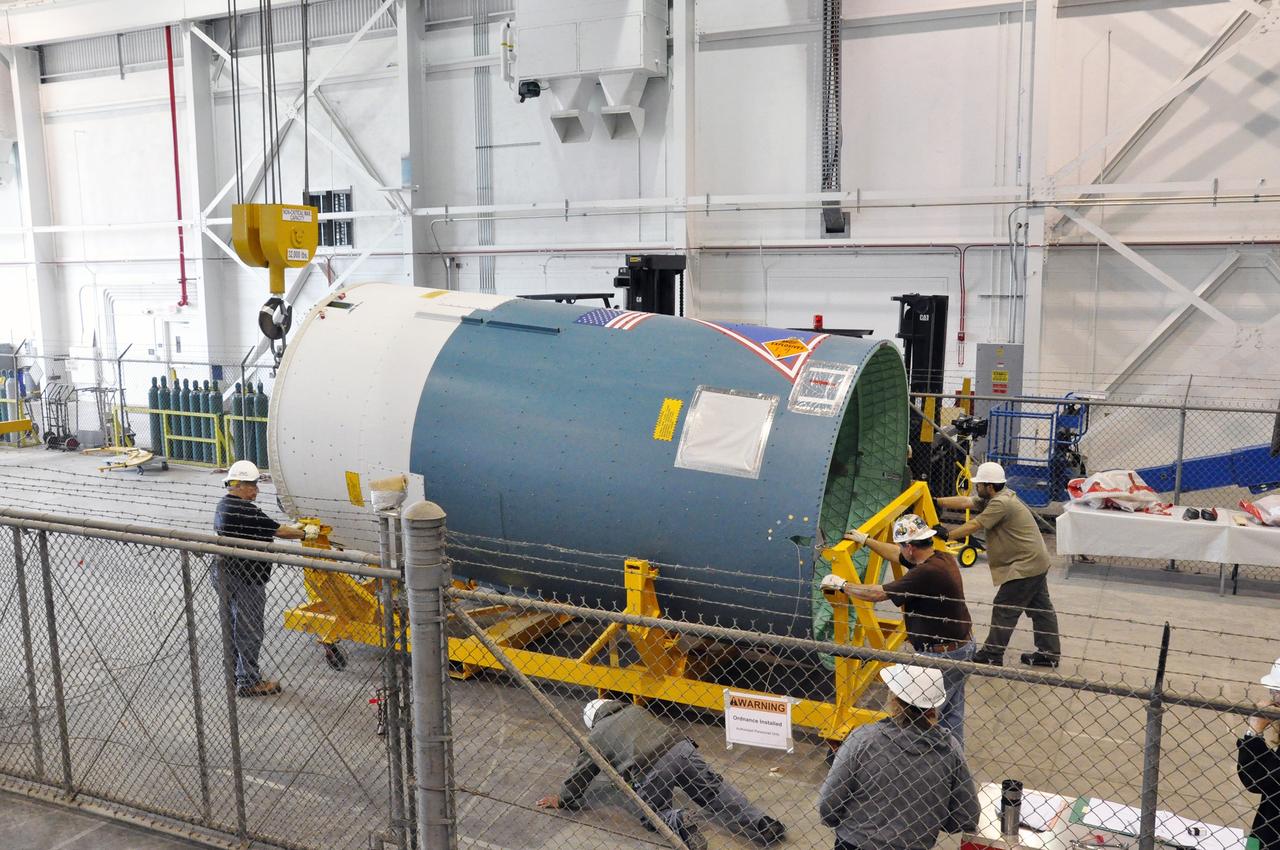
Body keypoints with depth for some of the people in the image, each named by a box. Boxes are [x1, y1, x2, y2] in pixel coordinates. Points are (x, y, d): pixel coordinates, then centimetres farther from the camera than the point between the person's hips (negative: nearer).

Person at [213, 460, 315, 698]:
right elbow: (276, 530, -18)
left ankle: (235, 675, 34)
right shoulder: (244, 510, -23)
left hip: (223, 574, 11)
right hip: (245, 580, -10)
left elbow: (268, 528, 14)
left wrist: (292, 529, 11)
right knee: (249, 631, 2)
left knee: (232, 627, 21)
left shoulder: (224, 506, 10)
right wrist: (305, 533, -4)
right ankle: (248, 682, 11)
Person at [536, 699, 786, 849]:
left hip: (650, 771, -4)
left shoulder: (597, 736, 21)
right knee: (714, 790, 14)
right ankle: (760, 823, -1)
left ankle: (678, 823, -13)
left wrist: (563, 799, 44)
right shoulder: (634, 710, 34)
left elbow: (581, 773, 28)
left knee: (654, 812, 18)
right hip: (680, 748, 4)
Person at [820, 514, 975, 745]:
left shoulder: (927, 573, -27)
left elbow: (877, 594, -21)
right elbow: (897, 556, 18)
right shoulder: (944, 558, 1)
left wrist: (841, 585, -7)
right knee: (952, 713, 21)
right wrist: (866, 540, 26)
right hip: (961, 646, 10)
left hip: (942, 655, -10)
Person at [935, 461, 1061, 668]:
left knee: (1003, 610, -3)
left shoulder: (1001, 503, -22)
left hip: (1025, 565, -10)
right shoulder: (993, 497, 7)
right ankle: (1049, 654, 24)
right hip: (1036, 562, 10)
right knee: (1041, 608, 15)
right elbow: (965, 502, 5)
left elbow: (974, 525, -20)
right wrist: (936, 501, 1)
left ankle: (992, 655, 4)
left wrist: (948, 535, -13)